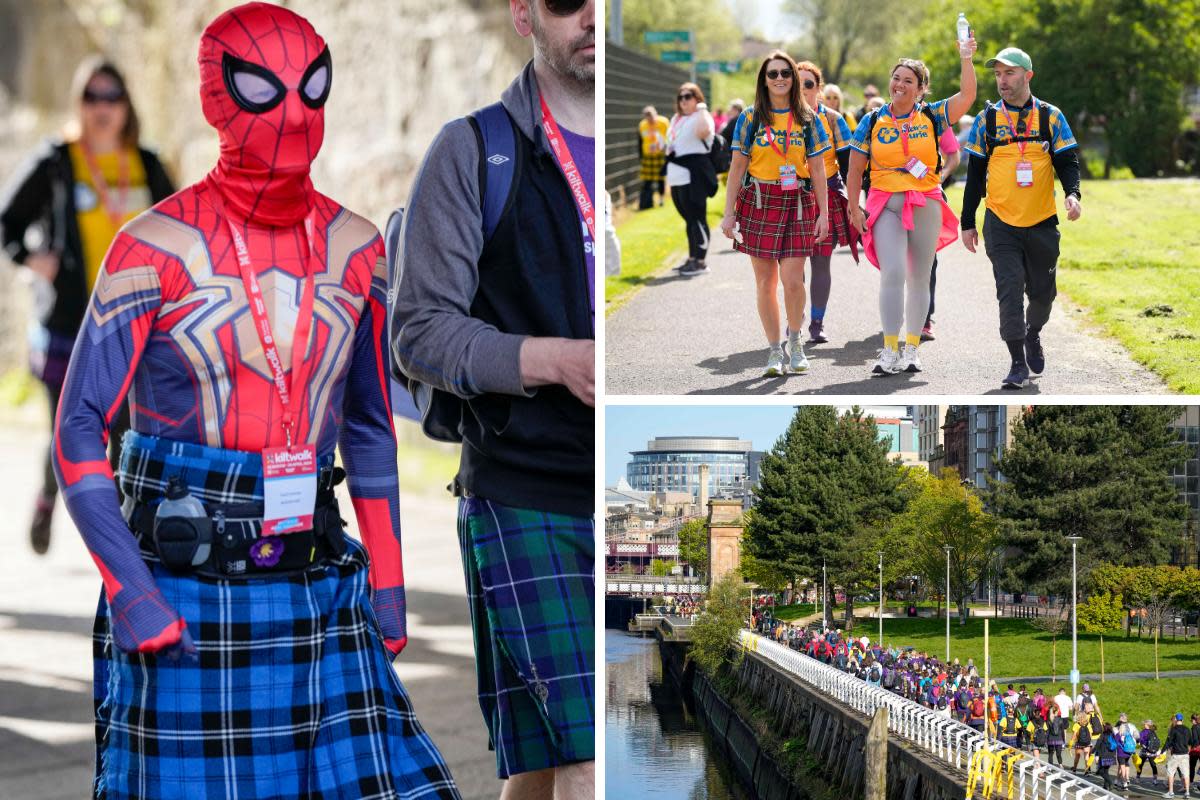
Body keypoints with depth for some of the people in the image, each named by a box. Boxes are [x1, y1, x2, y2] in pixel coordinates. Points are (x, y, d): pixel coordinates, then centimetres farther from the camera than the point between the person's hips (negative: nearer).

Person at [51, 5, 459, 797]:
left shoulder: (354, 248, 7)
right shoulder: (158, 247, -7)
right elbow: (79, 428, -6)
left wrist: (386, 587, 12)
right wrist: (129, 592, -13)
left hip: (316, 594, 4)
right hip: (182, 603, -4)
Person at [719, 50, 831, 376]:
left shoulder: (807, 120, 7)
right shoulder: (751, 118, 6)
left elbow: (817, 169, 7)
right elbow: (737, 167, 5)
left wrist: (823, 213, 1)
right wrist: (729, 213, -1)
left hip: (798, 204, 0)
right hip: (759, 202, 0)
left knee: (792, 280, -11)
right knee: (765, 282, 2)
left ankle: (794, 340, 12)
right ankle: (775, 350, 11)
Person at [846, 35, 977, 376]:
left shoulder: (931, 117, 5)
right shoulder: (872, 122, 5)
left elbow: (967, 96, -7)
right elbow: (855, 169, 8)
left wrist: (966, 58, -15)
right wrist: (854, 209, 3)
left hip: (926, 206, 1)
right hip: (886, 205, -1)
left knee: (919, 279, 7)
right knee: (892, 272, -16)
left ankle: (911, 349, 16)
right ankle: (889, 350, -14)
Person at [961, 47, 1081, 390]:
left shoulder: (1050, 116, 2)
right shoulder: (987, 119, 3)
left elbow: (1067, 161, 2)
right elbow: (975, 173, 7)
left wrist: (1072, 194, -19)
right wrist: (967, 222, 6)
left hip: (1042, 223, 1)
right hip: (1000, 223, -1)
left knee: (1042, 291, 10)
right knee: (1009, 291, -8)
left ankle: (1033, 334, 40)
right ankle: (1018, 364, -3)